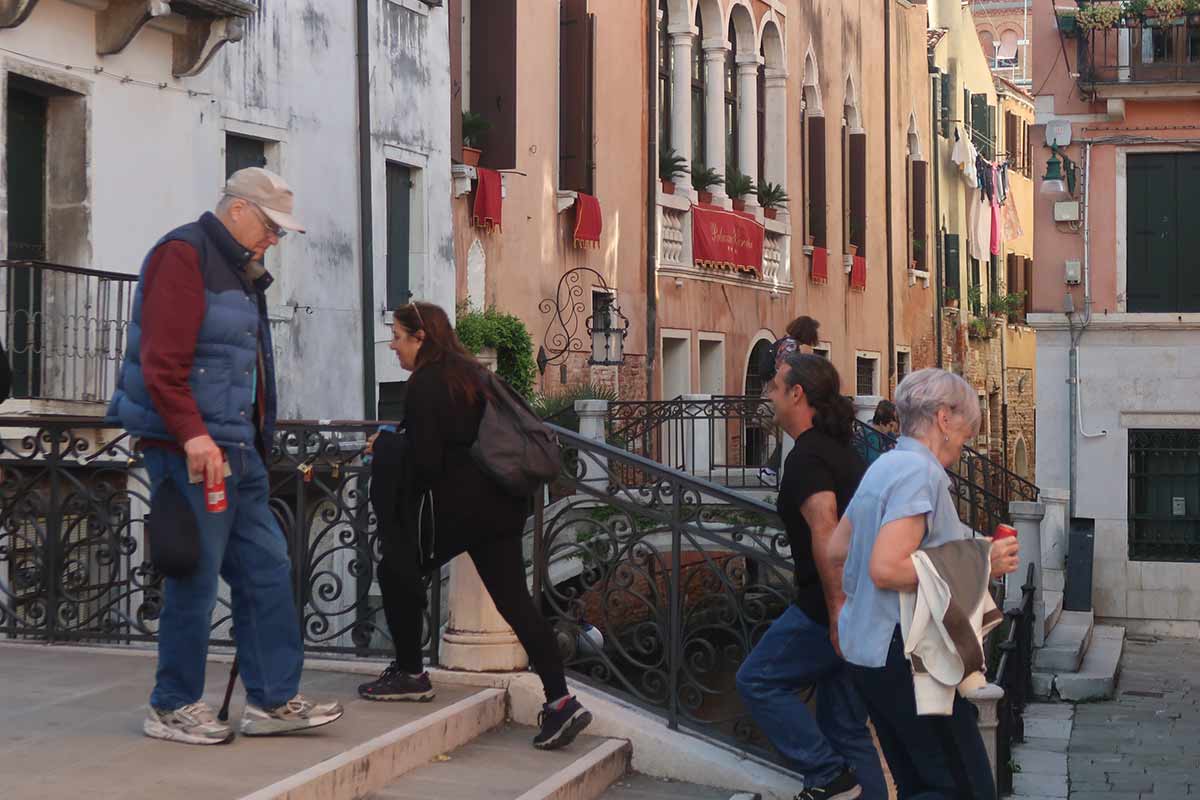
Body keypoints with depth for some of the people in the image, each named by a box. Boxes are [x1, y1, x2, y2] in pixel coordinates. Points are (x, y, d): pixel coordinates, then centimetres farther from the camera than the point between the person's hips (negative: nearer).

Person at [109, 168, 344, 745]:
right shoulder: (183, 255, -10)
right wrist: (192, 434, -26)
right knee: (196, 576, -3)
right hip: (189, 446, -10)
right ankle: (173, 707, 9)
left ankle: (273, 700, 16)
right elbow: (162, 360, -20)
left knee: (266, 567, 9)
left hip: (235, 446, 10)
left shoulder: (238, 271, 21)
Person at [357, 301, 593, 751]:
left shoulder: (424, 384, -11)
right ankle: (560, 700, -6)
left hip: (454, 505, -8)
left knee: (396, 570, 13)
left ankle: (409, 674, 20)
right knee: (514, 599, 3)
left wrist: (384, 443, 2)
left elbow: (423, 462, -15)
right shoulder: (471, 373, 16)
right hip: (500, 504, 8)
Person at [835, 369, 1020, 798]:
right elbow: (886, 568, -25)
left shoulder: (883, 467, 14)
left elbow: (837, 548, 22)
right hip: (903, 654, -11)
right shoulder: (920, 472, -15)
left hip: (866, 648, 11)